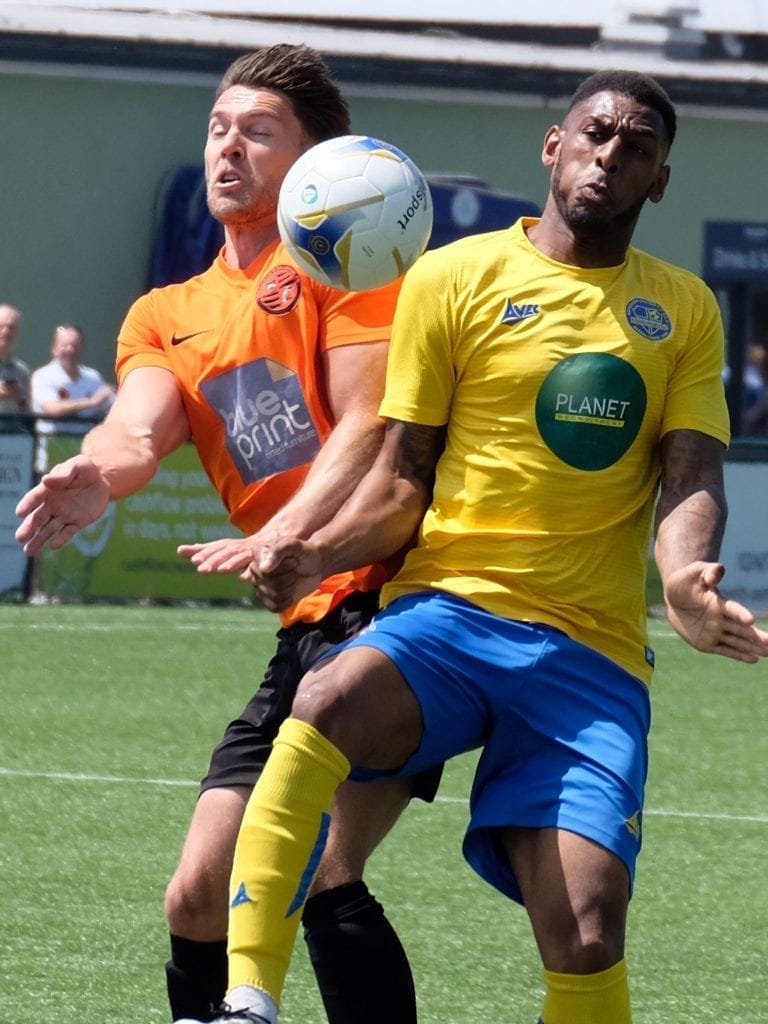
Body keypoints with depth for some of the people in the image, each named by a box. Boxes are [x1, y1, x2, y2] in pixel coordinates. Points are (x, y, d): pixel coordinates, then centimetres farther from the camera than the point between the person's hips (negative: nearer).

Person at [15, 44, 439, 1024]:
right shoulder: (166, 316, 20)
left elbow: (370, 430, -10)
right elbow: (138, 428, -1)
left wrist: (280, 540, -27)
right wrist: (93, 475, -26)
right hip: (309, 625, 7)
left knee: (321, 873, -21)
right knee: (199, 895, 6)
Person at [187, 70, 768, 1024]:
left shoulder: (685, 310, 14)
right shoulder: (455, 277, 7)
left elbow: (692, 480, 5)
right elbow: (401, 482, 7)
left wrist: (685, 576, -19)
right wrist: (318, 554, -13)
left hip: (592, 651, 1)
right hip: (449, 611, -1)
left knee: (586, 936, -16)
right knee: (324, 703, -35)